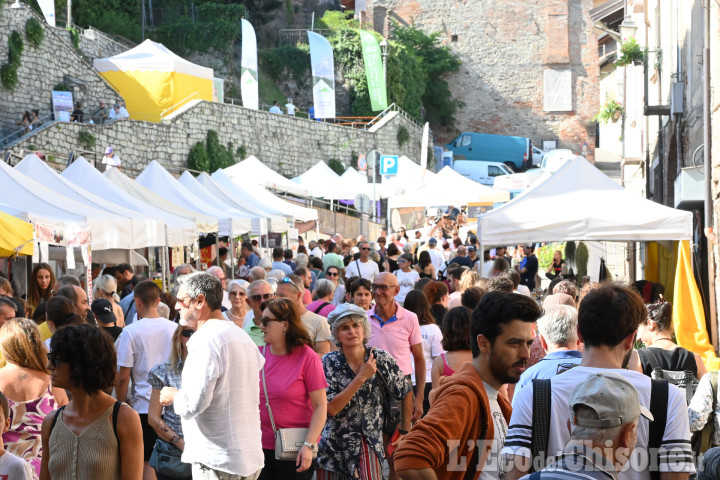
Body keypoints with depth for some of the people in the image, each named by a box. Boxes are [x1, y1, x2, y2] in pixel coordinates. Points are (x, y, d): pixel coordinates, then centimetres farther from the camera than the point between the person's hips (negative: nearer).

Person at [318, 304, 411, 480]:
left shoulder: (380, 359, -5)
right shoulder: (329, 362, -7)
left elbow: (405, 394, 7)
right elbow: (331, 409, -16)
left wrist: (405, 431, 7)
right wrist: (362, 377, -19)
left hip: (369, 442, 0)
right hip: (334, 445, 0)